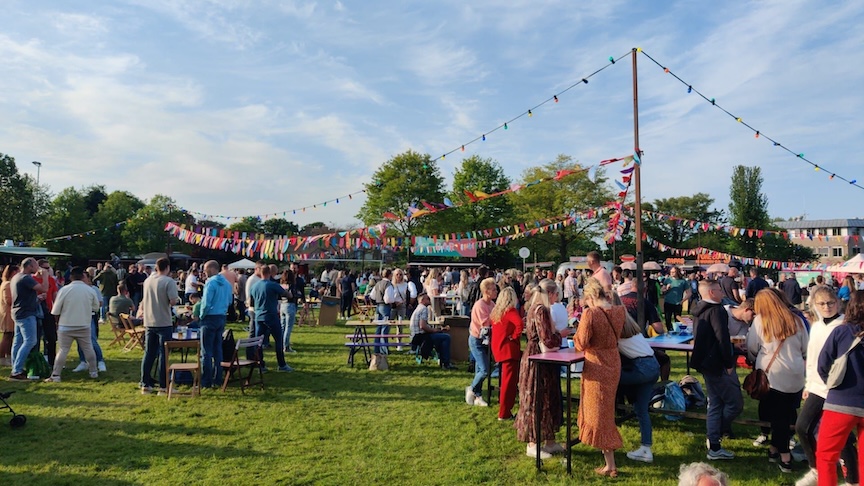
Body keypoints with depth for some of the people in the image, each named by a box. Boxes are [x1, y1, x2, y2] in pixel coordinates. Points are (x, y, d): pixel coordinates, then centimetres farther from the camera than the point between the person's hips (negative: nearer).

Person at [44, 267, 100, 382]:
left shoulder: (64, 290, -11)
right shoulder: (90, 290, -5)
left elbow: (55, 311, -7)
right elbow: (96, 307, 6)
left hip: (66, 326, -2)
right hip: (84, 326, 2)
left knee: (63, 350, 5)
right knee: (88, 348, 12)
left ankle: (55, 375, 7)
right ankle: (93, 372, 20)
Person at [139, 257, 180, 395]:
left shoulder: (147, 281, 7)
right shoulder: (169, 281, -12)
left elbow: (144, 300, 17)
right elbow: (173, 301, -17)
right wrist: (177, 298, 2)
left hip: (149, 323, 6)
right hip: (163, 323, -5)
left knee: (148, 354, 13)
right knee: (163, 354, 1)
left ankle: (145, 385, 17)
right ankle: (163, 387, 3)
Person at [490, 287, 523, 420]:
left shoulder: (496, 311, 10)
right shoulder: (511, 310, -13)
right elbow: (520, 324, -30)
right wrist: (515, 336, -16)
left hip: (498, 347, 8)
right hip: (509, 348, -8)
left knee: (507, 378, 24)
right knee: (509, 380, -1)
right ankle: (504, 413, 4)